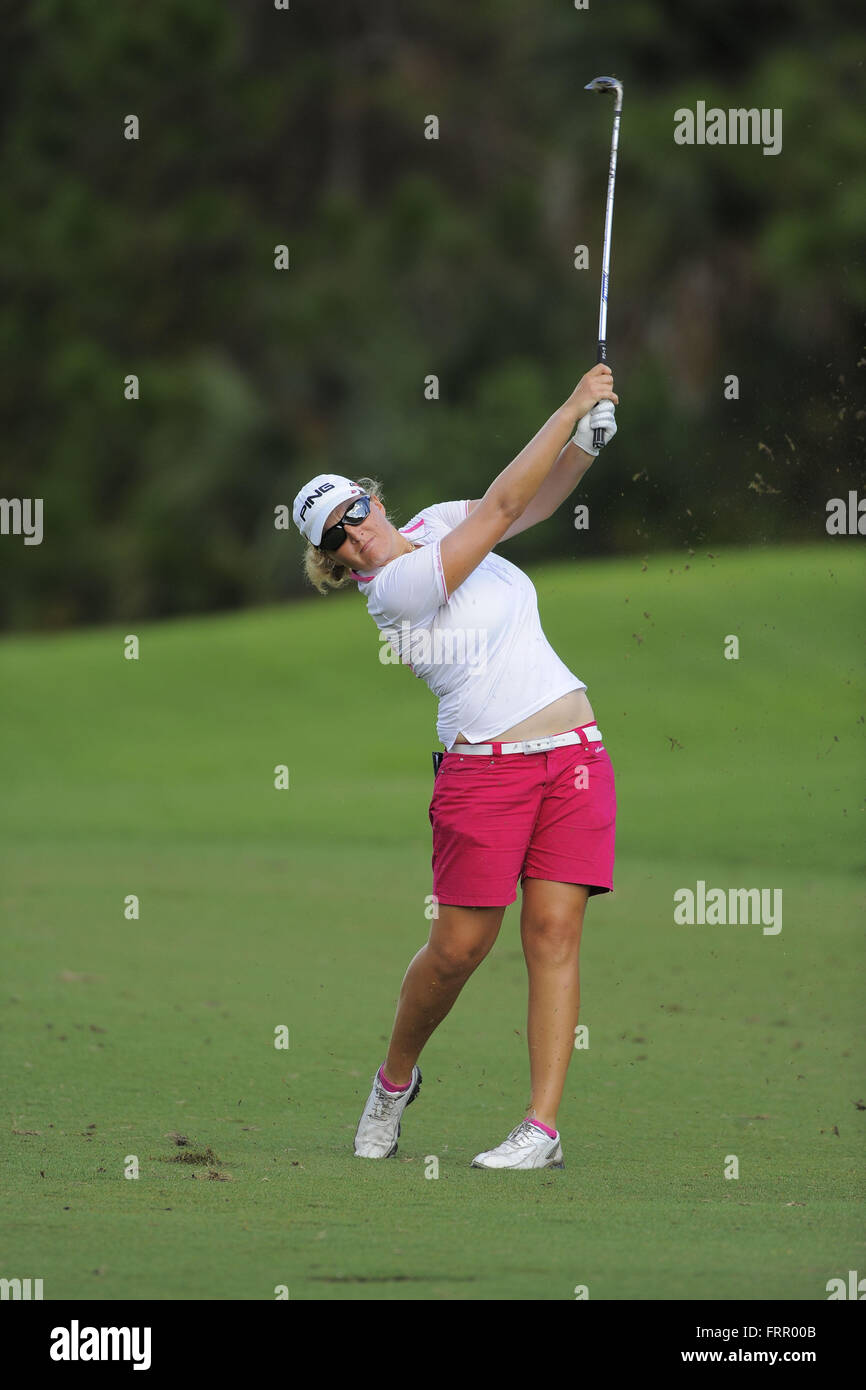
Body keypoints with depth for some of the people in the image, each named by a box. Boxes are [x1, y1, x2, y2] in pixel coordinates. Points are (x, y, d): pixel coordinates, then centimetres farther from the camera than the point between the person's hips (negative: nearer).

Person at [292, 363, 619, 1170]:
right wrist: (573, 404, -11)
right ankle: (393, 1083, 21)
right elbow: (503, 505, -15)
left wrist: (590, 438, -3)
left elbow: (537, 499, 17)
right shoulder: (395, 587, -13)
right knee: (459, 945, -7)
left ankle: (543, 1126, -10)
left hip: (574, 753, 5)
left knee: (553, 933, -6)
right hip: (483, 766, -5)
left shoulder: (436, 524, 10)